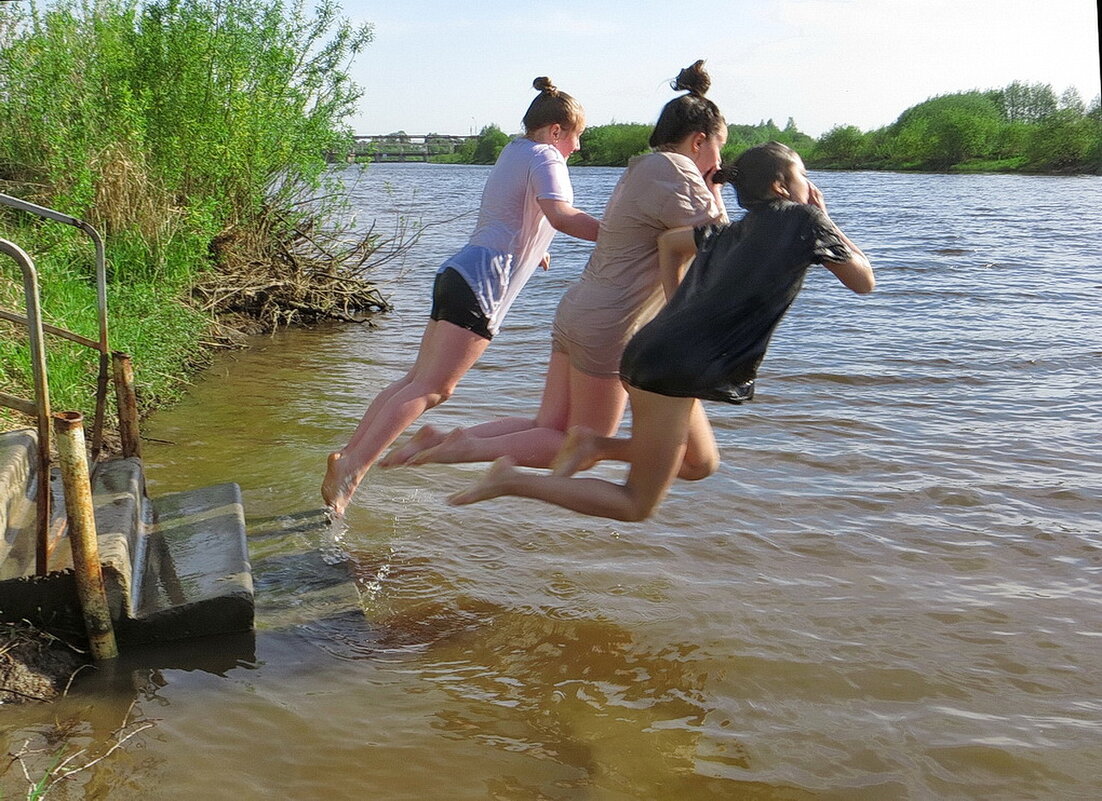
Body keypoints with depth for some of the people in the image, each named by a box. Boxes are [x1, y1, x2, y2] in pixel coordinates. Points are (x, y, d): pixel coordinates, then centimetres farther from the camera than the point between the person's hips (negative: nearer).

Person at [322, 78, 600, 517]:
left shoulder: (513, 151, 23)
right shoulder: (544, 158, -5)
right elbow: (561, 215, -24)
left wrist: (531, 247, 47)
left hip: (457, 274, 10)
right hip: (480, 284, -10)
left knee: (420, 380, 11)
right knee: (429, 387, -12)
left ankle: (348, 455, 9)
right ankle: (353, 468, -17)